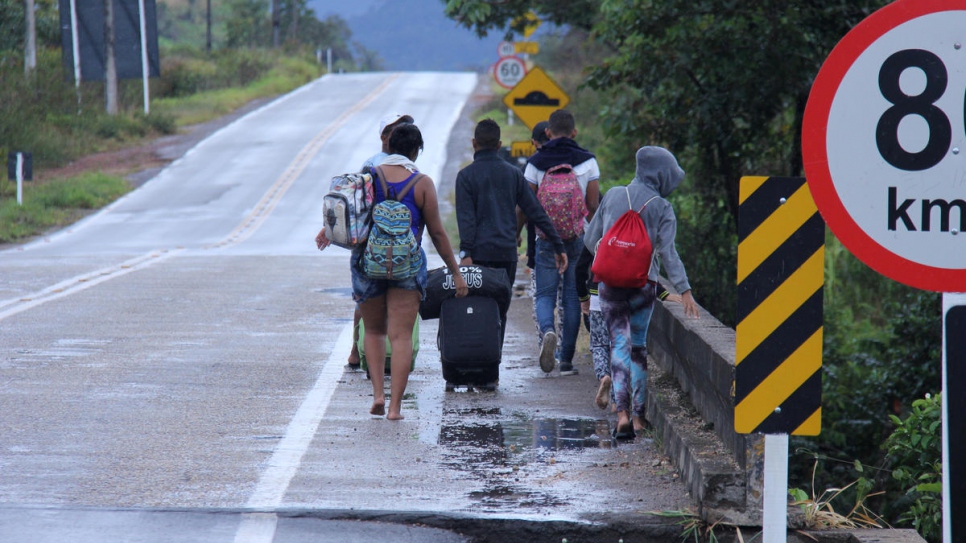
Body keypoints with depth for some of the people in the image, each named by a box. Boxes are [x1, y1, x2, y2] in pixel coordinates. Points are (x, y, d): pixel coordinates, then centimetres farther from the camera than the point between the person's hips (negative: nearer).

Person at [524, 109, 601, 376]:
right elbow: (593, 204, -2)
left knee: (545, 294, 7)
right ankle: (566, 359, 7)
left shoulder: (536, 162, -2)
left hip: (547, 238, -1)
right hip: (578, 237, 1)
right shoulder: (587, 161, -2)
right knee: (573, 297, 8)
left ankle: (548, 331, -25)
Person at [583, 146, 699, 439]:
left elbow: (590, 239, 8)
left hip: (610, 283, 1)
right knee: (639, 346, 12)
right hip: (643, 283, -1)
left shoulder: (613, 197, 4)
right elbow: (668, 252, -12)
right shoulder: (662, 208, -4)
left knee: (619, 343, 1)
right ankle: (639, 415, 14)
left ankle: (622, 412, -16)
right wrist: (684, 290, -14)